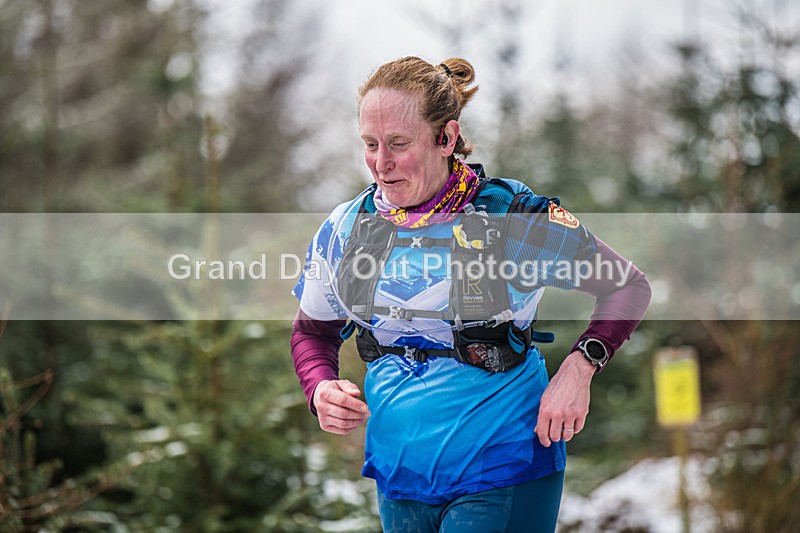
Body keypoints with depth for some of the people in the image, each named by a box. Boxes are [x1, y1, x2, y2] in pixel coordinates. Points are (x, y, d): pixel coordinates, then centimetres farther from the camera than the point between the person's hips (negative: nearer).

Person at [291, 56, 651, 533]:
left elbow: (629, 288, -2)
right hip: (400, 475, 5)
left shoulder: (516, 219, -11)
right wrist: (321, 390, -8)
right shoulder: (347, 229, 1)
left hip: (502, 476, -4)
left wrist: (578, 368, -17)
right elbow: (312, 332, 15)